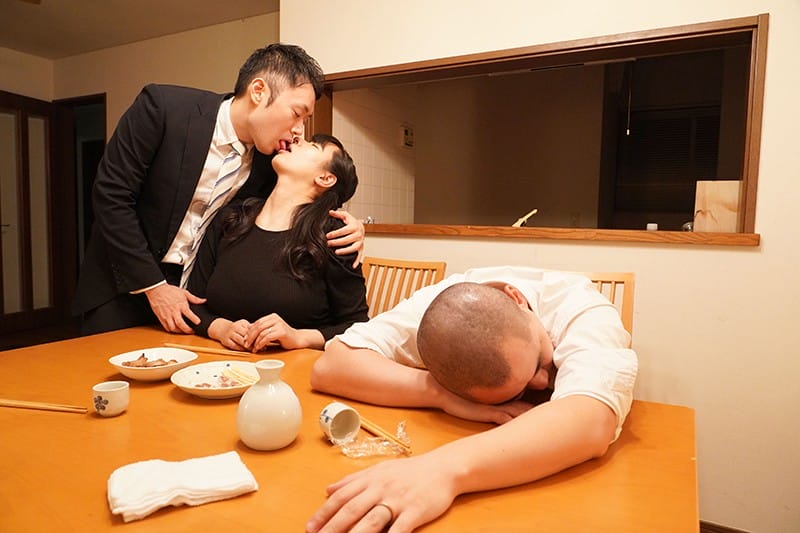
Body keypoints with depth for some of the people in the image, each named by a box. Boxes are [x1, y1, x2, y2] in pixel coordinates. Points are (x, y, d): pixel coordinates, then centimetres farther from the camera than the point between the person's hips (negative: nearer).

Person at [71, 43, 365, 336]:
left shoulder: (271, 160, -7)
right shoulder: (163, 107, -19)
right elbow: (111, 194, -16)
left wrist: (343, 231, -16)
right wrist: (153, 286, -17)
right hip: (126, 286, -2)